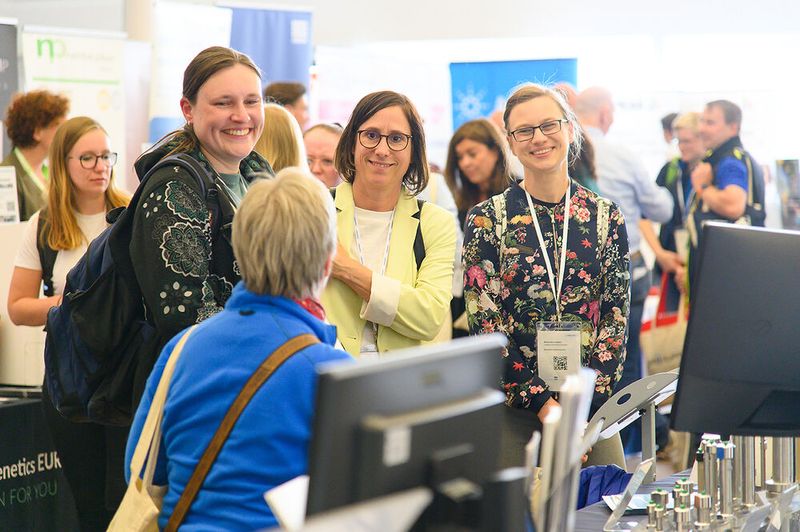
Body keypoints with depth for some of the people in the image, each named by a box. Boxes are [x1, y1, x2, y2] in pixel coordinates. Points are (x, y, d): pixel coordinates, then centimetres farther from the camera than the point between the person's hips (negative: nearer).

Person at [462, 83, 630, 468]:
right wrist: (543, 403, -13)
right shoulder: (487, 219, 0)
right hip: (511, 407, -2)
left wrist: (588, 404, -9)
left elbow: (616, 318, 3)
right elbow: (484, 322, -6)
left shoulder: (605, 217, 6)